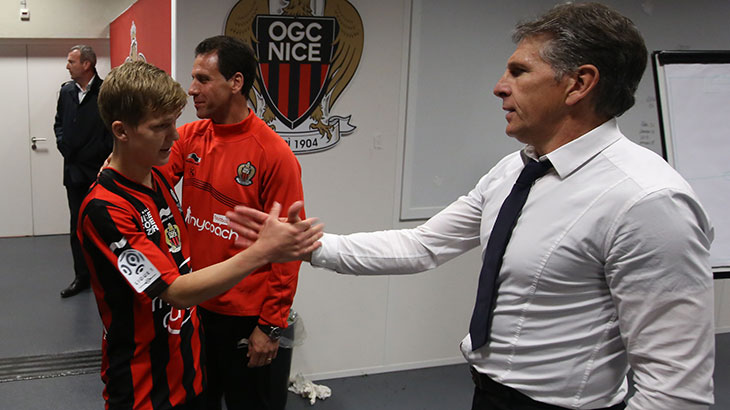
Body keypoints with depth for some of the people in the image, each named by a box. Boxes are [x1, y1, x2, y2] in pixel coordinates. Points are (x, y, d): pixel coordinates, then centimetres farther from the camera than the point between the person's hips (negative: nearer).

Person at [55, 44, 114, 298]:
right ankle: (82, 276, 21)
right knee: (77, 226, 11)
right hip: (74, 170, 6)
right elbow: (59, 122, 21)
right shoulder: (66, 91, 10)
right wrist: (62, 143, 7)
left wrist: (103, 151, -13)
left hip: (100, 170, -6)